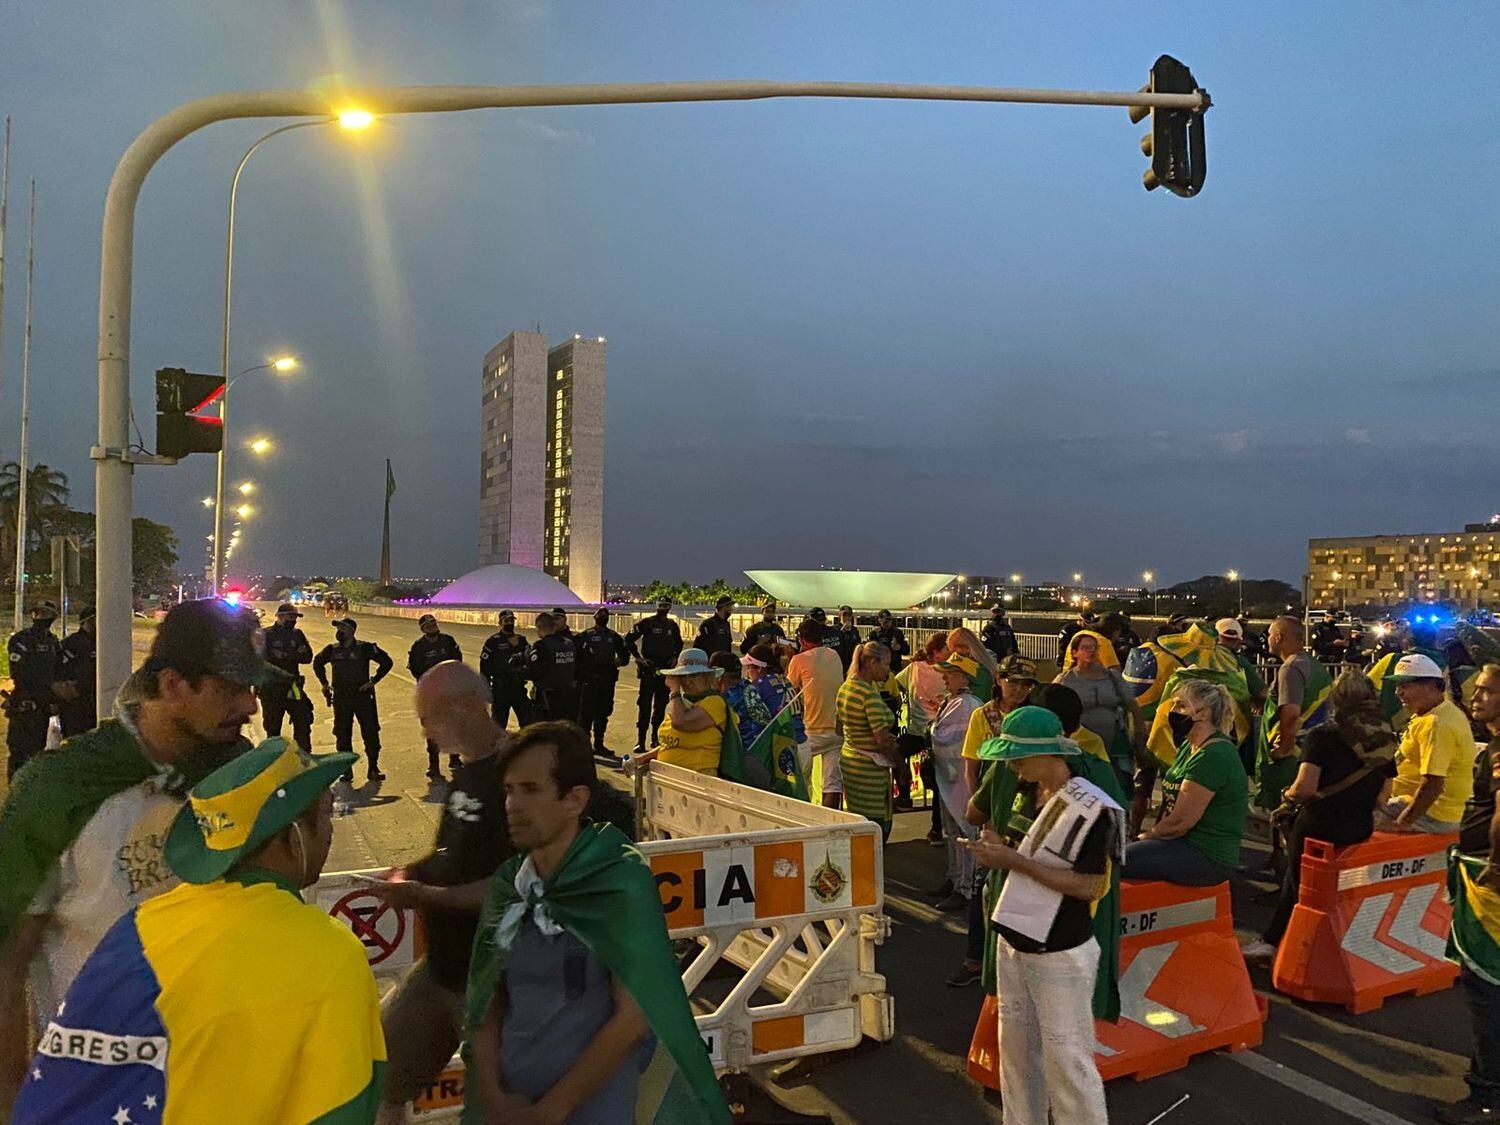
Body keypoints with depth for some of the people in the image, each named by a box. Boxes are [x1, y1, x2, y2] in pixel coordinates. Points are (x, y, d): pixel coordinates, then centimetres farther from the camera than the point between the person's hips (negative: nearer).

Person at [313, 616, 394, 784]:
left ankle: (373, 768, 9)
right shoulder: (332, 650, 5)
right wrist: (324, 683, 16)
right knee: (342, 735, 5)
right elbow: (317, 663, 24)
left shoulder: (365, 648, -5)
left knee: (371, 733, -1)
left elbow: (386, 661, -2)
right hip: (341, 698, 3)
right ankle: (346, 770, 15)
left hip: (363, 695, -3)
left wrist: (373, 680, -6)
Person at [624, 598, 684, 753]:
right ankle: (640, 741, -7)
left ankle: (655, 738, 20)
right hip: (649, 669, -5)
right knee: (644, 705, -8)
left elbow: (679, 643, 28)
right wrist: (638, 657, -8)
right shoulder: (646, 623, -3)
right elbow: (629, 639, -4)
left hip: (666, 670, 5)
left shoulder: (673, 626, 12)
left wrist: (675, 657, 11)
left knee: (661, 705, 10)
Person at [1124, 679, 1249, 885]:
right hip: (1186, 843, 10)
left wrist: (1145, 836, -3)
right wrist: (1149, 834, 0)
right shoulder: (1189, 747, 15)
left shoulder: (1214, 756, -19)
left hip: (1208, 858, -10)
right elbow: (1170, 809, 16)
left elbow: (1179, 822, -19)